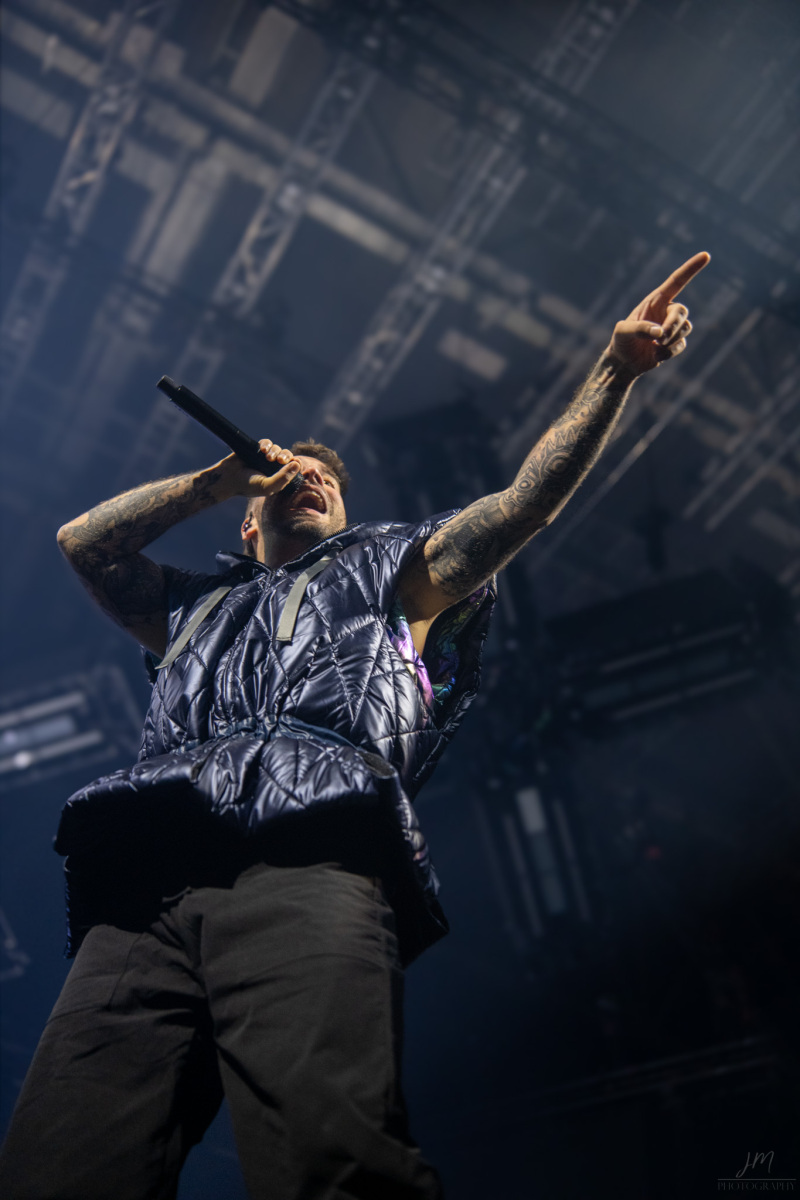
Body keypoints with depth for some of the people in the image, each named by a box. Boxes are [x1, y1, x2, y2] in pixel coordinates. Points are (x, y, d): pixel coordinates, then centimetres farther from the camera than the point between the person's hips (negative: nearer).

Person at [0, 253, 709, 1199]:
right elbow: (83, 541, 38)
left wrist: (618, 367, 18)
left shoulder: (387, 565, 37)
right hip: (146, 881, 3)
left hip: (310, 853, -3)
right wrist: (217, 478, 39)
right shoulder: (197, 605, 45)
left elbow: (530, 497, 27)